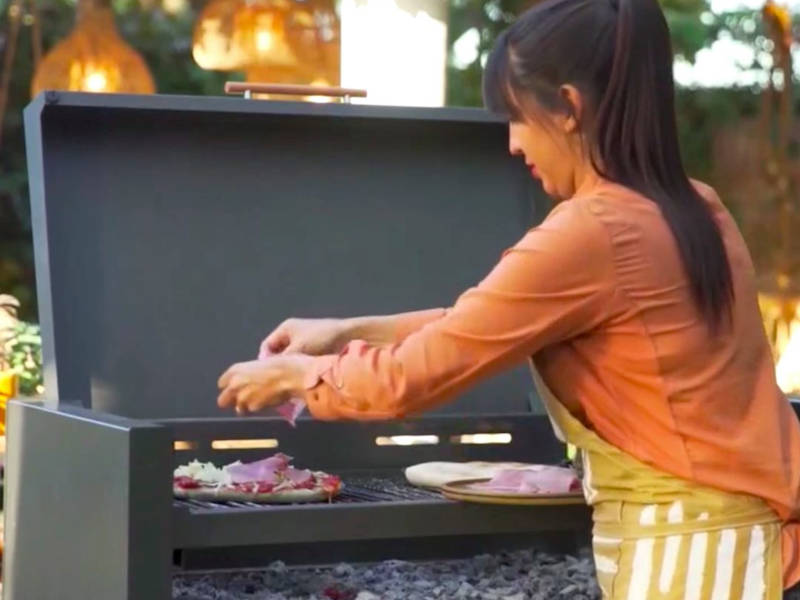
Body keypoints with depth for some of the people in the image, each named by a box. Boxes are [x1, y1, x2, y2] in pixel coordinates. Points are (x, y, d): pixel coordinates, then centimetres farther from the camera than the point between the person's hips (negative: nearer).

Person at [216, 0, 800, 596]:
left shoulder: (588, 235, -19)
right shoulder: (692, 210, 8)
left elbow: (415, 375, -10)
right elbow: (487, 324, 17)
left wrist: (292, 373, 6)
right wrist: (350, 333, 16)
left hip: (685, 546, -8)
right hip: (711, 532, 8)